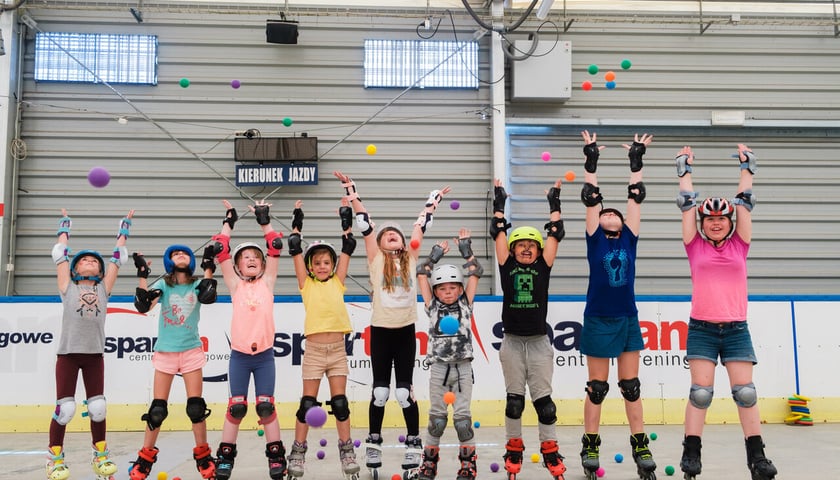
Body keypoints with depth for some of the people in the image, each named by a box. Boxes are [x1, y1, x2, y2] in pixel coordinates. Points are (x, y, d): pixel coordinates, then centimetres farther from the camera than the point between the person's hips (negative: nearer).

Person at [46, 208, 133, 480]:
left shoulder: (103, 288, 10)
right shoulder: (67, 286, 7)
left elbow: (118, 256, 13)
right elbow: (60, 252, 12)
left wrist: (124, 226, 20)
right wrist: (65, 223, 23)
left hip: (94, 355, 2)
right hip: (68, 353, -2)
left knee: (97, 407, 4)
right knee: (65, 408, -4)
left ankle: (101, 455, 19)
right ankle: (55, 457, 13)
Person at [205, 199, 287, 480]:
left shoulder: (267, 283, 6)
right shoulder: (235, 285, 5)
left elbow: (275, 248, 2)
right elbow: (221, 251, 1)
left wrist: (264, 220, 3)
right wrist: (229, 222, 5)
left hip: (264, 355, 0)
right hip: (239, 355, 0)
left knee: (266, 406, 3)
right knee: (236, 407, 4)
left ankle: (276, 457, 11)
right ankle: (225, 457, 15)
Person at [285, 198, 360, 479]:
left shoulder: (337, 282, 9)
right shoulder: (306, 284, 5)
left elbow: (347, 249, 9)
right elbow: (296, 251, 3)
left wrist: (346, 219, 12)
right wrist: (297, 222, 7)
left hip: (338, 349, 2)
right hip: (314, 349, -1)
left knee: (340, 403, 7)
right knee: (308, 404, 4)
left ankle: (347, 451, 15)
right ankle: (297, 452, 15)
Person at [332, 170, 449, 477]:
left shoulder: (411, 257, 7)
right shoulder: (375, 258, 3)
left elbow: (421, 224, 12)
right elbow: (364, 221, 0)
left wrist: (434, 198, 20)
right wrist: (349, 188, -3)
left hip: (405, 331, 1)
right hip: (380, 331, -1)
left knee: (405, 392, 3)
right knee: (380, 392, 5)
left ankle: (414, 444, 14)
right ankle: (373, 443, 19)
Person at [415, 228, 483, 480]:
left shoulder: (465, 305, 5)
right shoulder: (432, 307, 5)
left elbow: (475, 274, 4)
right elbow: (421, 274, 5)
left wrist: (465, 248, 8)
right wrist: (436, 254, 11)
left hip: (462, 367, 0)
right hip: (439, 368, 0)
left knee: (462, 417, 0)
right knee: (437, 417, 6)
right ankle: (429, 460, 20)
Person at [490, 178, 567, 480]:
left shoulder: (543, 266, 3)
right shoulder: (507, 266, 3)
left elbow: (555, 235, 2)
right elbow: (498, 233, 2)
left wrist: (554, 202, 6)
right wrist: (499, 202, 7)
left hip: (539, 342, 0)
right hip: (512, 342, 0)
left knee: (543, 400, 4)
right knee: (514, 400, 8)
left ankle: (550, 452, 15)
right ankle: (514, 449, 21)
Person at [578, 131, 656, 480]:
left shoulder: (629, 238, 7)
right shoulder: (595, 239, 1)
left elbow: (636, 197, 6)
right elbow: (591, 198, -3)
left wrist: (636, 160, 7)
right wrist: (591, 161, -3)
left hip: (628, 320, 3)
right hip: (598, 321, -2)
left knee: (631, 387, 8)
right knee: (597, 388, 5)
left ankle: (641, 448, 15)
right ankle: (590, 448, 15)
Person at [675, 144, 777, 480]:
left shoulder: (739, 245, 8)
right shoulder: (695, 247, 4)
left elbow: (745, 201, 10)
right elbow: (687, 202, 6)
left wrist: (747, 166, 16)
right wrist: (685, 167, 14)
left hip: (736, 329, 2)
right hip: (701, 329, -2)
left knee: (745, 392, 0)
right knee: (700, 392, -4)